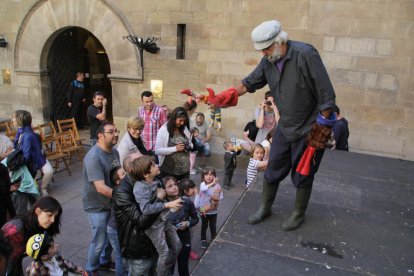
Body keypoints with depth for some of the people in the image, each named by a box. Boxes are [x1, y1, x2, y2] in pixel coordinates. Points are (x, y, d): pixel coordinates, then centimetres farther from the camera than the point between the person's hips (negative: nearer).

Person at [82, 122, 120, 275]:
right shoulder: (93, 157, -28)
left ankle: (105, 261, 46)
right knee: (99, 241, 7)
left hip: (112, 202, 8)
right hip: (97, 206, -7)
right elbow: (101, 188, -31)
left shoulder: (114, 151, -1)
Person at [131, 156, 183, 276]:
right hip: (153, 225, -8)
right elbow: (146, 209, -37)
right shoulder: (140, 188, -27)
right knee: (164, 253, 3)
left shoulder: (155, 181, -3)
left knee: (177, 246, 17)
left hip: (164, 219, 8)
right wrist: (168, 205, -32)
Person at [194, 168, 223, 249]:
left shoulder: (217, 185, -13)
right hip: (204, 210, 0)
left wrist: (217, 199, -27)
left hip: (213, 211, 1)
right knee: (204, 226, 17)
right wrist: (212, 183, -41)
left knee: (213, 226, 17)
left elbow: (221, 197, -7)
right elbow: (204, 189, -39)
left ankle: (214, 239, 39)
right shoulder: (202, 184, -15)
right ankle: (203, 240, 36)